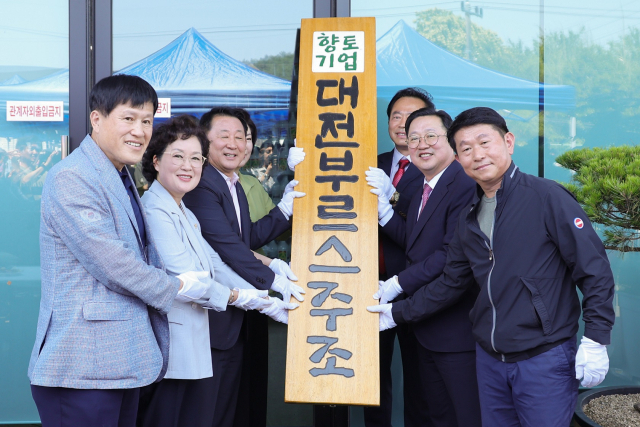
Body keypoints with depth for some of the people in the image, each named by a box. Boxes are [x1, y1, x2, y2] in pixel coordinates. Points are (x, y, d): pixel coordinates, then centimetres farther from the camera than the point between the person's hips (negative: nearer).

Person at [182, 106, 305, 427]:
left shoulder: (235, 187, 15)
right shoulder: (201, 184, -18)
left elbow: (250, 237, 14)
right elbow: (227, 245, -23)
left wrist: (285, 208, 6)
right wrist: (271, 279, -18)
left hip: (235, 320, 10)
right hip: (212, 319, -10)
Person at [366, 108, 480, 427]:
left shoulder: (466, 185, -19)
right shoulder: (422, 191, 13)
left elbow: (452, 255, -25)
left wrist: (399, 283, -18)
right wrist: (382, 204, 2)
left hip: (458, 329, -10)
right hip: (427, 329, 10)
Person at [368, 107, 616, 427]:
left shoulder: (547, 197, -12)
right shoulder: (469, 218, 8)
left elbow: (595, 270, -12)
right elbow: (451, 283, 15)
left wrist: (595, 341, -15)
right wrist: (397, 313, 14)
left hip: (544, 360, -6)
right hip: (489, 359, 6)